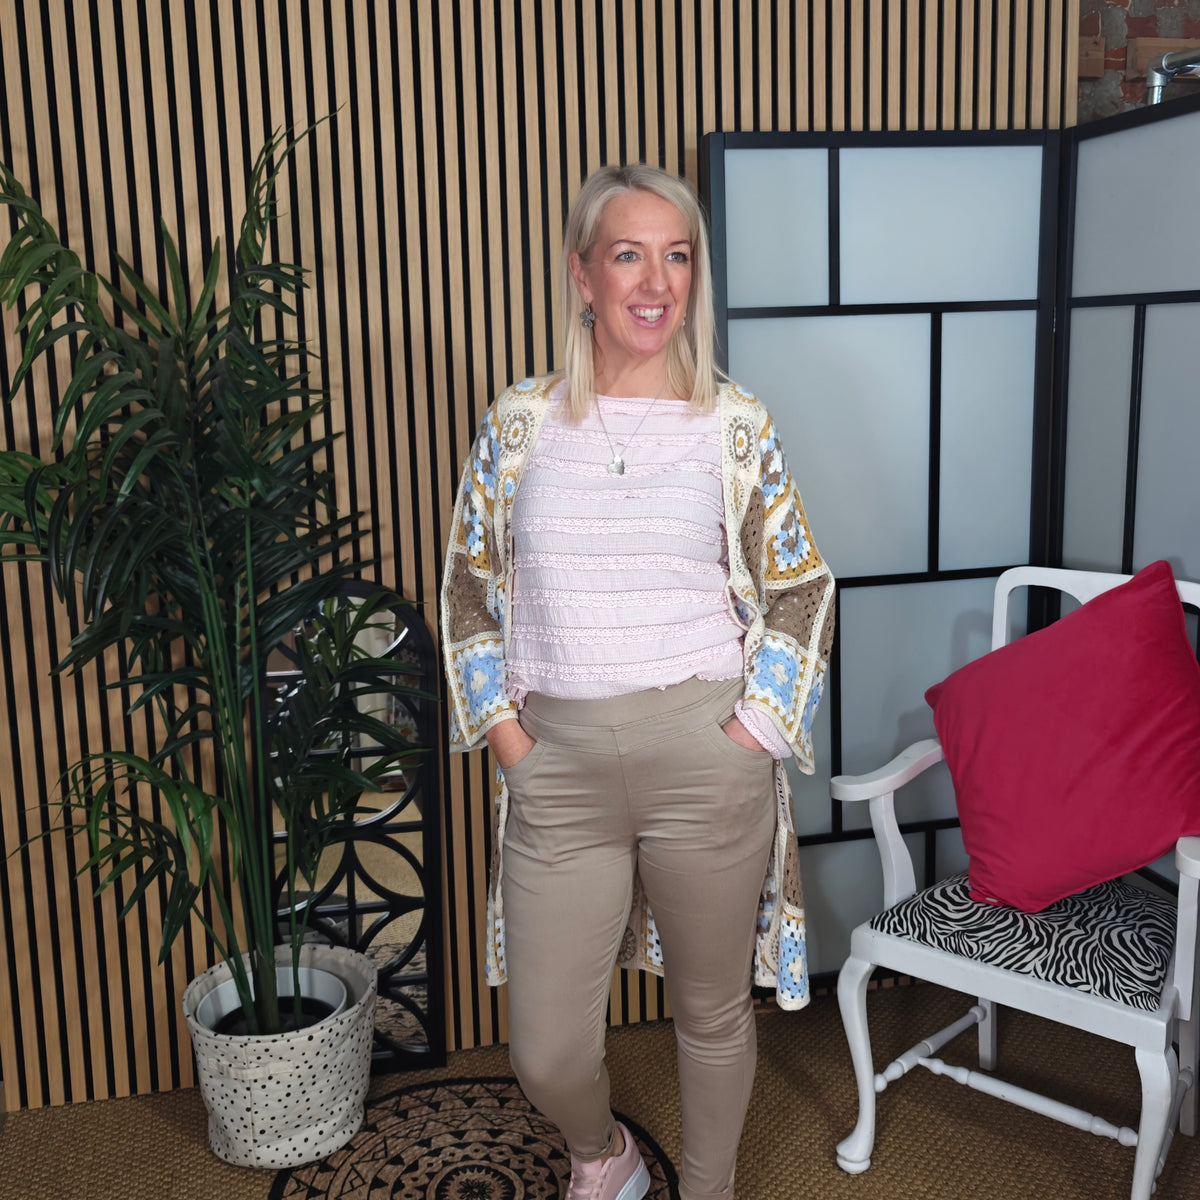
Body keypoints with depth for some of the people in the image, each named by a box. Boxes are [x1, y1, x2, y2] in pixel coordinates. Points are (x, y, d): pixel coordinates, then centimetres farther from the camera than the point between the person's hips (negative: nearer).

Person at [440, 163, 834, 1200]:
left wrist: (752, 728, -5)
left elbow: (801, 590, 4)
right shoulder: (520, 422, 3)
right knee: (547, 1053, 8)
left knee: (713, 1011, 15)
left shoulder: (737, 425, 0)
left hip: (706, 759, -1)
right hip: (558, 764, 1)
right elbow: (469, 588, 8)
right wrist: (505, 733, 0)